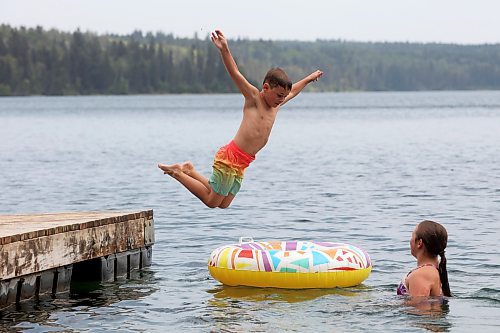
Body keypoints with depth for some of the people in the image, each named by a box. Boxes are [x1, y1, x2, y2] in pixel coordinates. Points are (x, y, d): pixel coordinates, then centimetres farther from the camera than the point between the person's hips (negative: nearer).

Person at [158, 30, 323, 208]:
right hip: (230, 157, -9)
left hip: (241, 164, 9)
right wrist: (225, 50, -32)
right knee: (212, 201, -6)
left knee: (223, 204, 7)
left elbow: (292, 91, 36)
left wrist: (308, 79, 50)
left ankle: (189, 171, 19)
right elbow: (236, 74, -18)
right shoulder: (254, 98, -6)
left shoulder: (275, 105, 17)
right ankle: (178, 172, 8)